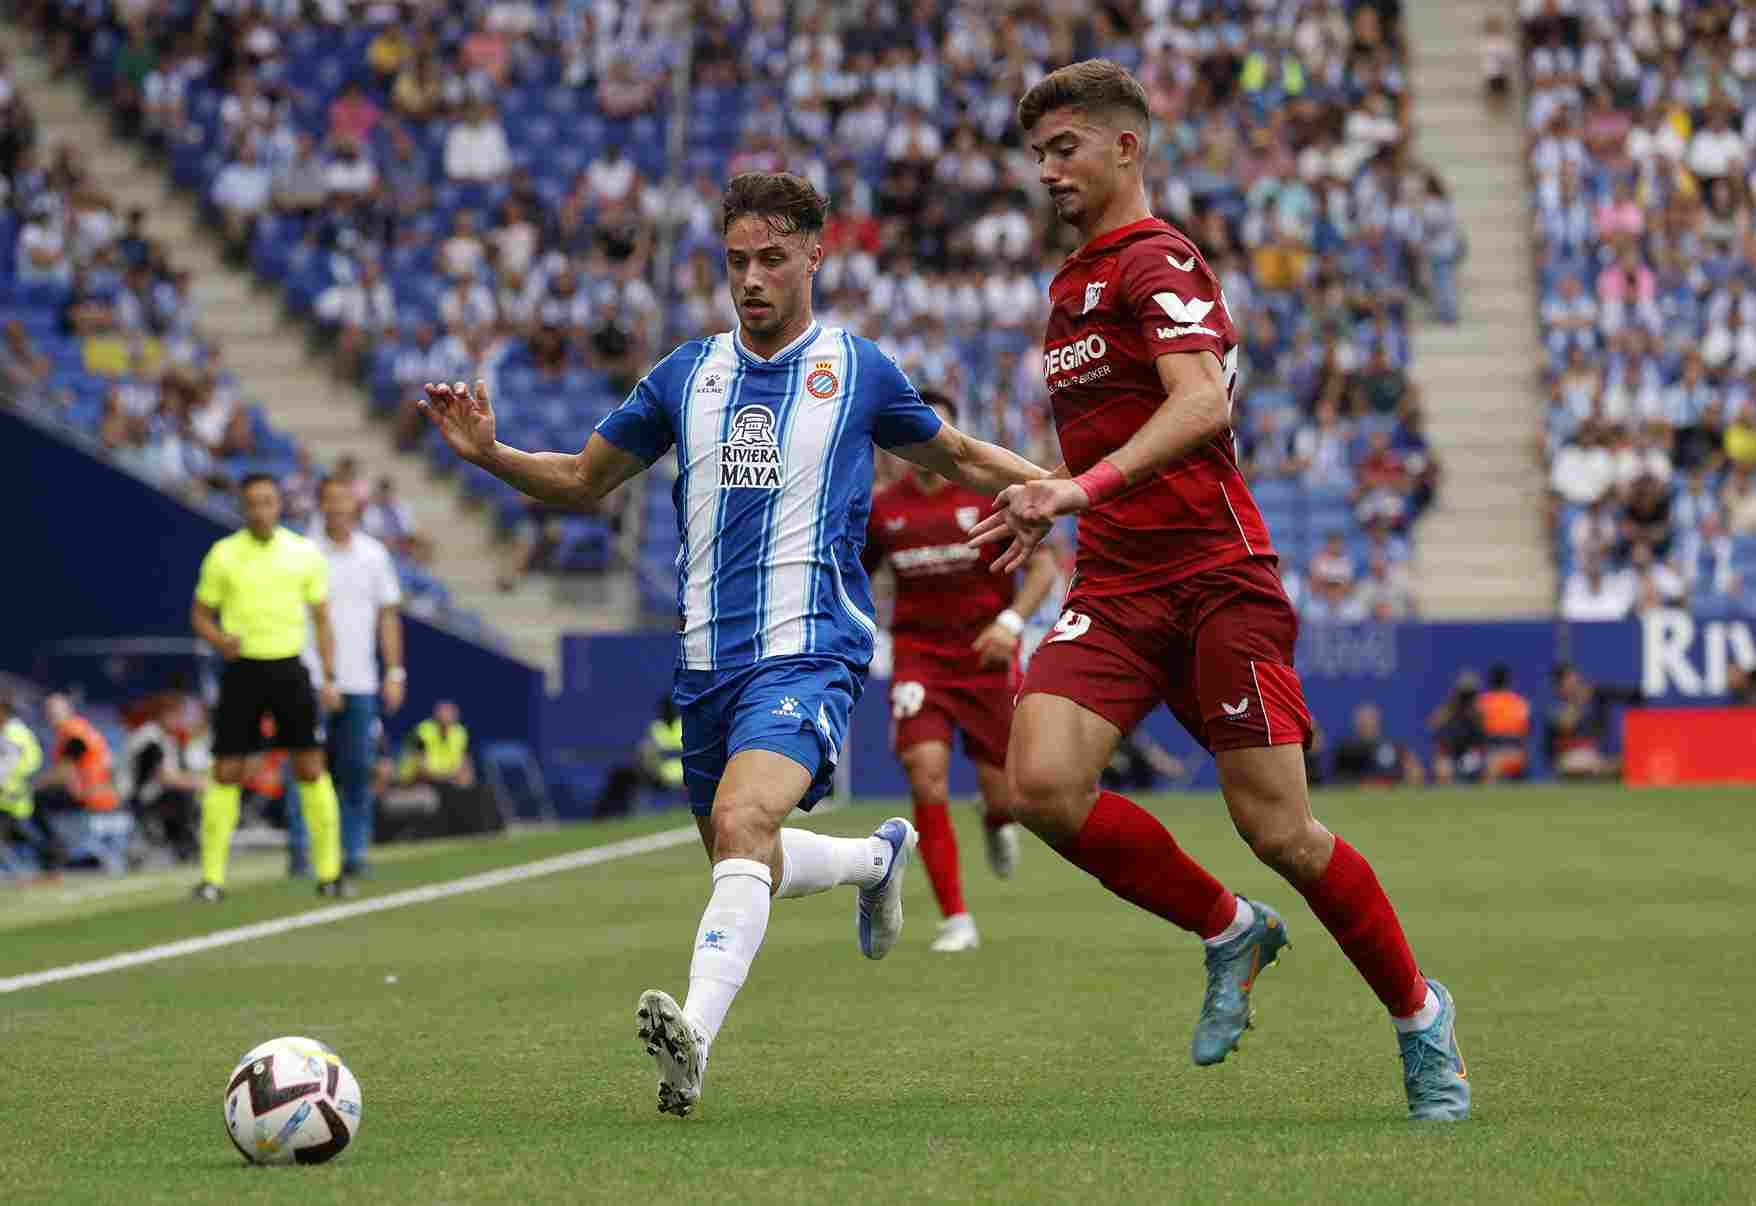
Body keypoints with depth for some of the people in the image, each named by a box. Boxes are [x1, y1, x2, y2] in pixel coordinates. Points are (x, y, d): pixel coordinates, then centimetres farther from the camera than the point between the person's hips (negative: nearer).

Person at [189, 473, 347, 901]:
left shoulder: (305, 553, 3)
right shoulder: (223, 554, 0)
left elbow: (322, 619, 8)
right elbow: (200, 614, 7)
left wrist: (329, 678, 1)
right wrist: (219, 639, -15)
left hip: (289, 668, 1)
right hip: (242, 669, -1)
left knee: (311, 768, -3)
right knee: (226, 771, -3)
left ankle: (329, 872, 5)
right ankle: (212, 877, 3)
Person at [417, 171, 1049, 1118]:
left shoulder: (858, 371, 3)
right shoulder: (687, 375, 11)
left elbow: (956, 457, 18)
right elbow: (581, 480, 18)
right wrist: (488, 454, 1)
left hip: (809, 649, -5)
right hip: (707, 659, 5)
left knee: (740, 821, -29)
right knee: (747, 863, 15)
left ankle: (694, 1037, -42)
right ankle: (881, 856, 46)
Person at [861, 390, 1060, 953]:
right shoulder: (883, 507, 3)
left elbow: (1043, 566, -3)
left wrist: (1010, 621, -19)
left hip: (987, 655, -1)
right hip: (919, 657, 1)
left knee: (1002, 794, 0)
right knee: (927, 772, -20)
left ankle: (996, 822, 43)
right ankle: (956, 921, -13)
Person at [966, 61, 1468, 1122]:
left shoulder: (1155, 260, -8)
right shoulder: (1074, 284, 21)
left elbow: (1202, 404, -25)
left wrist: (1085, 486, -35)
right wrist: (1041, 505, 30)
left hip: (1215, 576, -7)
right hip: (1114, 587, 8)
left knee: (1279, 830, -8)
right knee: (1043, 784, -16)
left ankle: (1418, 1012, 15)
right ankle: (1229, 932, 5)